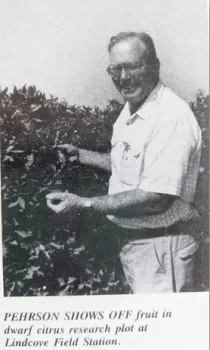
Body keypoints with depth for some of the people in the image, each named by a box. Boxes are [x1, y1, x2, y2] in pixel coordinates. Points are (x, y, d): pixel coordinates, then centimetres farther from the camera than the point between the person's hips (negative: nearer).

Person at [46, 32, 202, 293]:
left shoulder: (171, 116, -23)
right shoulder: (129, 113, 8)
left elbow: (157, 199, -29)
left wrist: (84, 204, -24)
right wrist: (79, 154, 14)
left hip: (159, 246, -9)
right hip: (130, 242, 9)